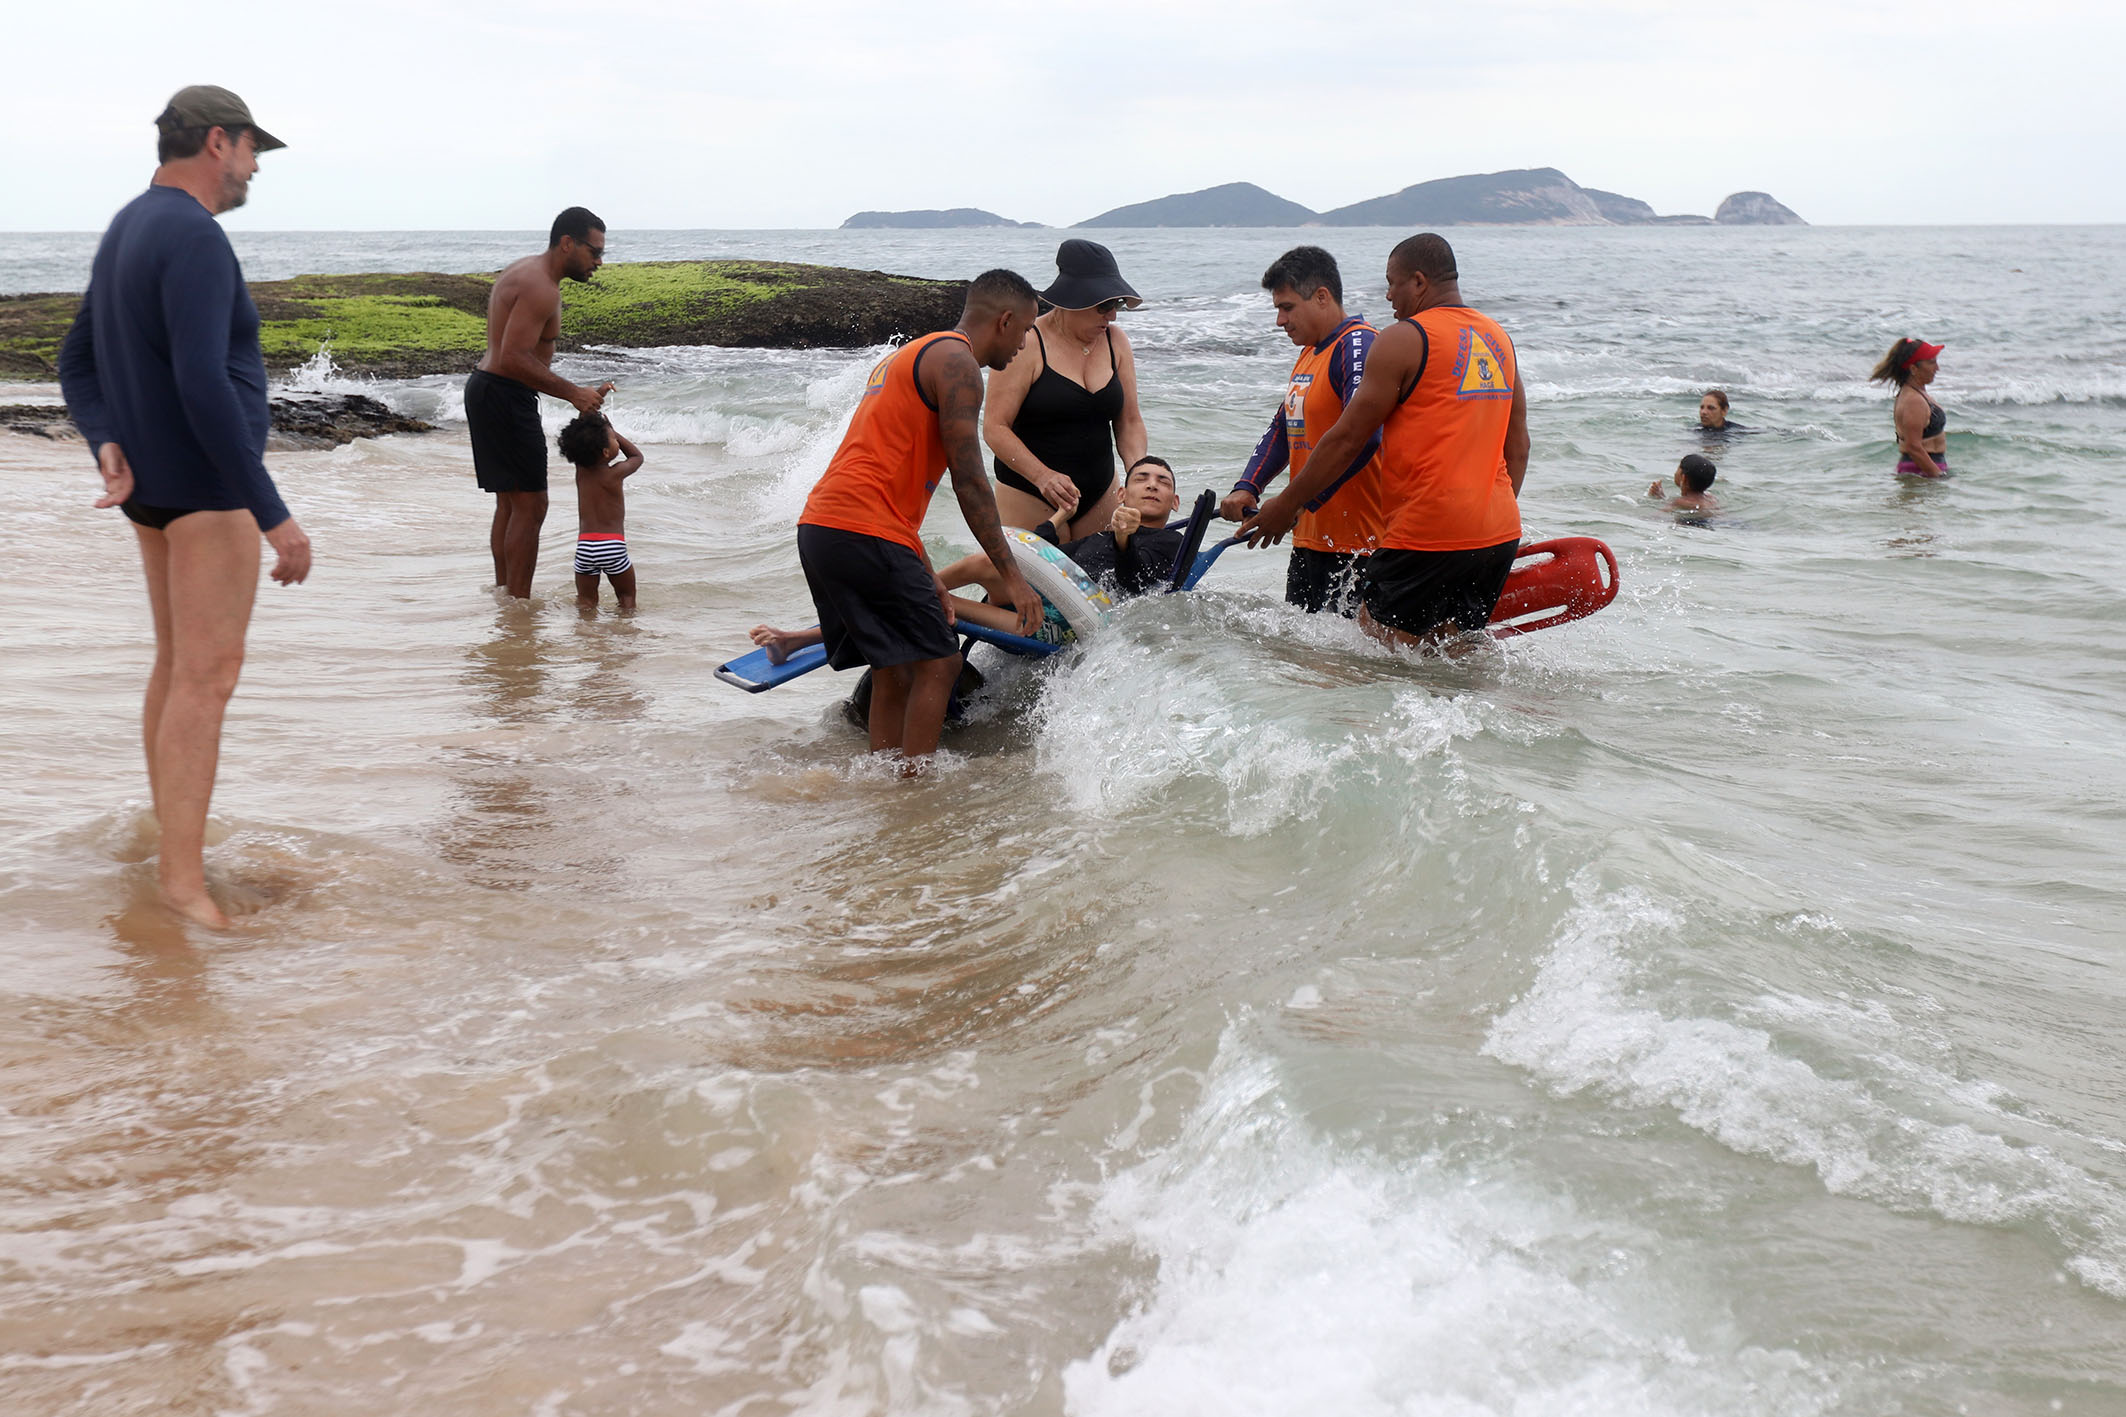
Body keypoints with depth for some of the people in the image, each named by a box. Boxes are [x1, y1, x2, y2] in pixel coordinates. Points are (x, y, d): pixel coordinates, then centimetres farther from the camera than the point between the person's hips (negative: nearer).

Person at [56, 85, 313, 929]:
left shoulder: (126, 236, 13)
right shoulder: (195, 237, -20)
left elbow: (78, 364, 12)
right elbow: (204, 386, -29)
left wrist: (108, 450, -6)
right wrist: (274, 514, -27)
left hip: (151, 482, 10)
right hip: (207, 485, -10)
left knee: (179, 666, 17)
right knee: (207, 677, -12)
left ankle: (172, 849, 25)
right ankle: (184, 877, -15)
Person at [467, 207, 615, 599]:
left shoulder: (525, 271, 14)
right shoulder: (541, 288, -19)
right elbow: (514, 359, -28)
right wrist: (572, 393, -26)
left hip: (487, 389, 11)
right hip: (504, 397, -11)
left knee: (510, 503, 18)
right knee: (529, 506, -6)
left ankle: (504, 594, 26)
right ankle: (519, 603, -3)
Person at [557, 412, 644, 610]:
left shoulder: (580, 470, 4)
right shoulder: (616, 473, -6)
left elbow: (578, 436, 18)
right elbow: (637, 456, 15)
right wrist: (613, 432, 16)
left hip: (585, 545, 3)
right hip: (613, 546, -3)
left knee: (586, 601, 9)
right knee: (627, 597, 10)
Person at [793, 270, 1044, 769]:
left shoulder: (910, 355, 27)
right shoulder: (955, 361, -5)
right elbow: (968, 481, -12)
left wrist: (926, 581, 27)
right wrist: (1011, 575, -10)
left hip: (819, 528, 10)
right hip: (862, 533, -10)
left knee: (898, 667, 15)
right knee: (937, 662, -6)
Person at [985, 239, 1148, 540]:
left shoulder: (1115, 341, 7)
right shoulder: (1027, 345, -11)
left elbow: (1129, 422, 10)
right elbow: (995, 428, -15)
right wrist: (1043, 476, -28)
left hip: (1099, 494, 5)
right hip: (1030, 499, -5)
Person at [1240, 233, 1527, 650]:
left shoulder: (1404, 340, -8)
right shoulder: (1500, 339, 15)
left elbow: (1347, 440, -7)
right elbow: (1518, 447, 19)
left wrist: (1285, 505, 2)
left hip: (1428, 534, -8)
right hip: (1501, 535, 8)